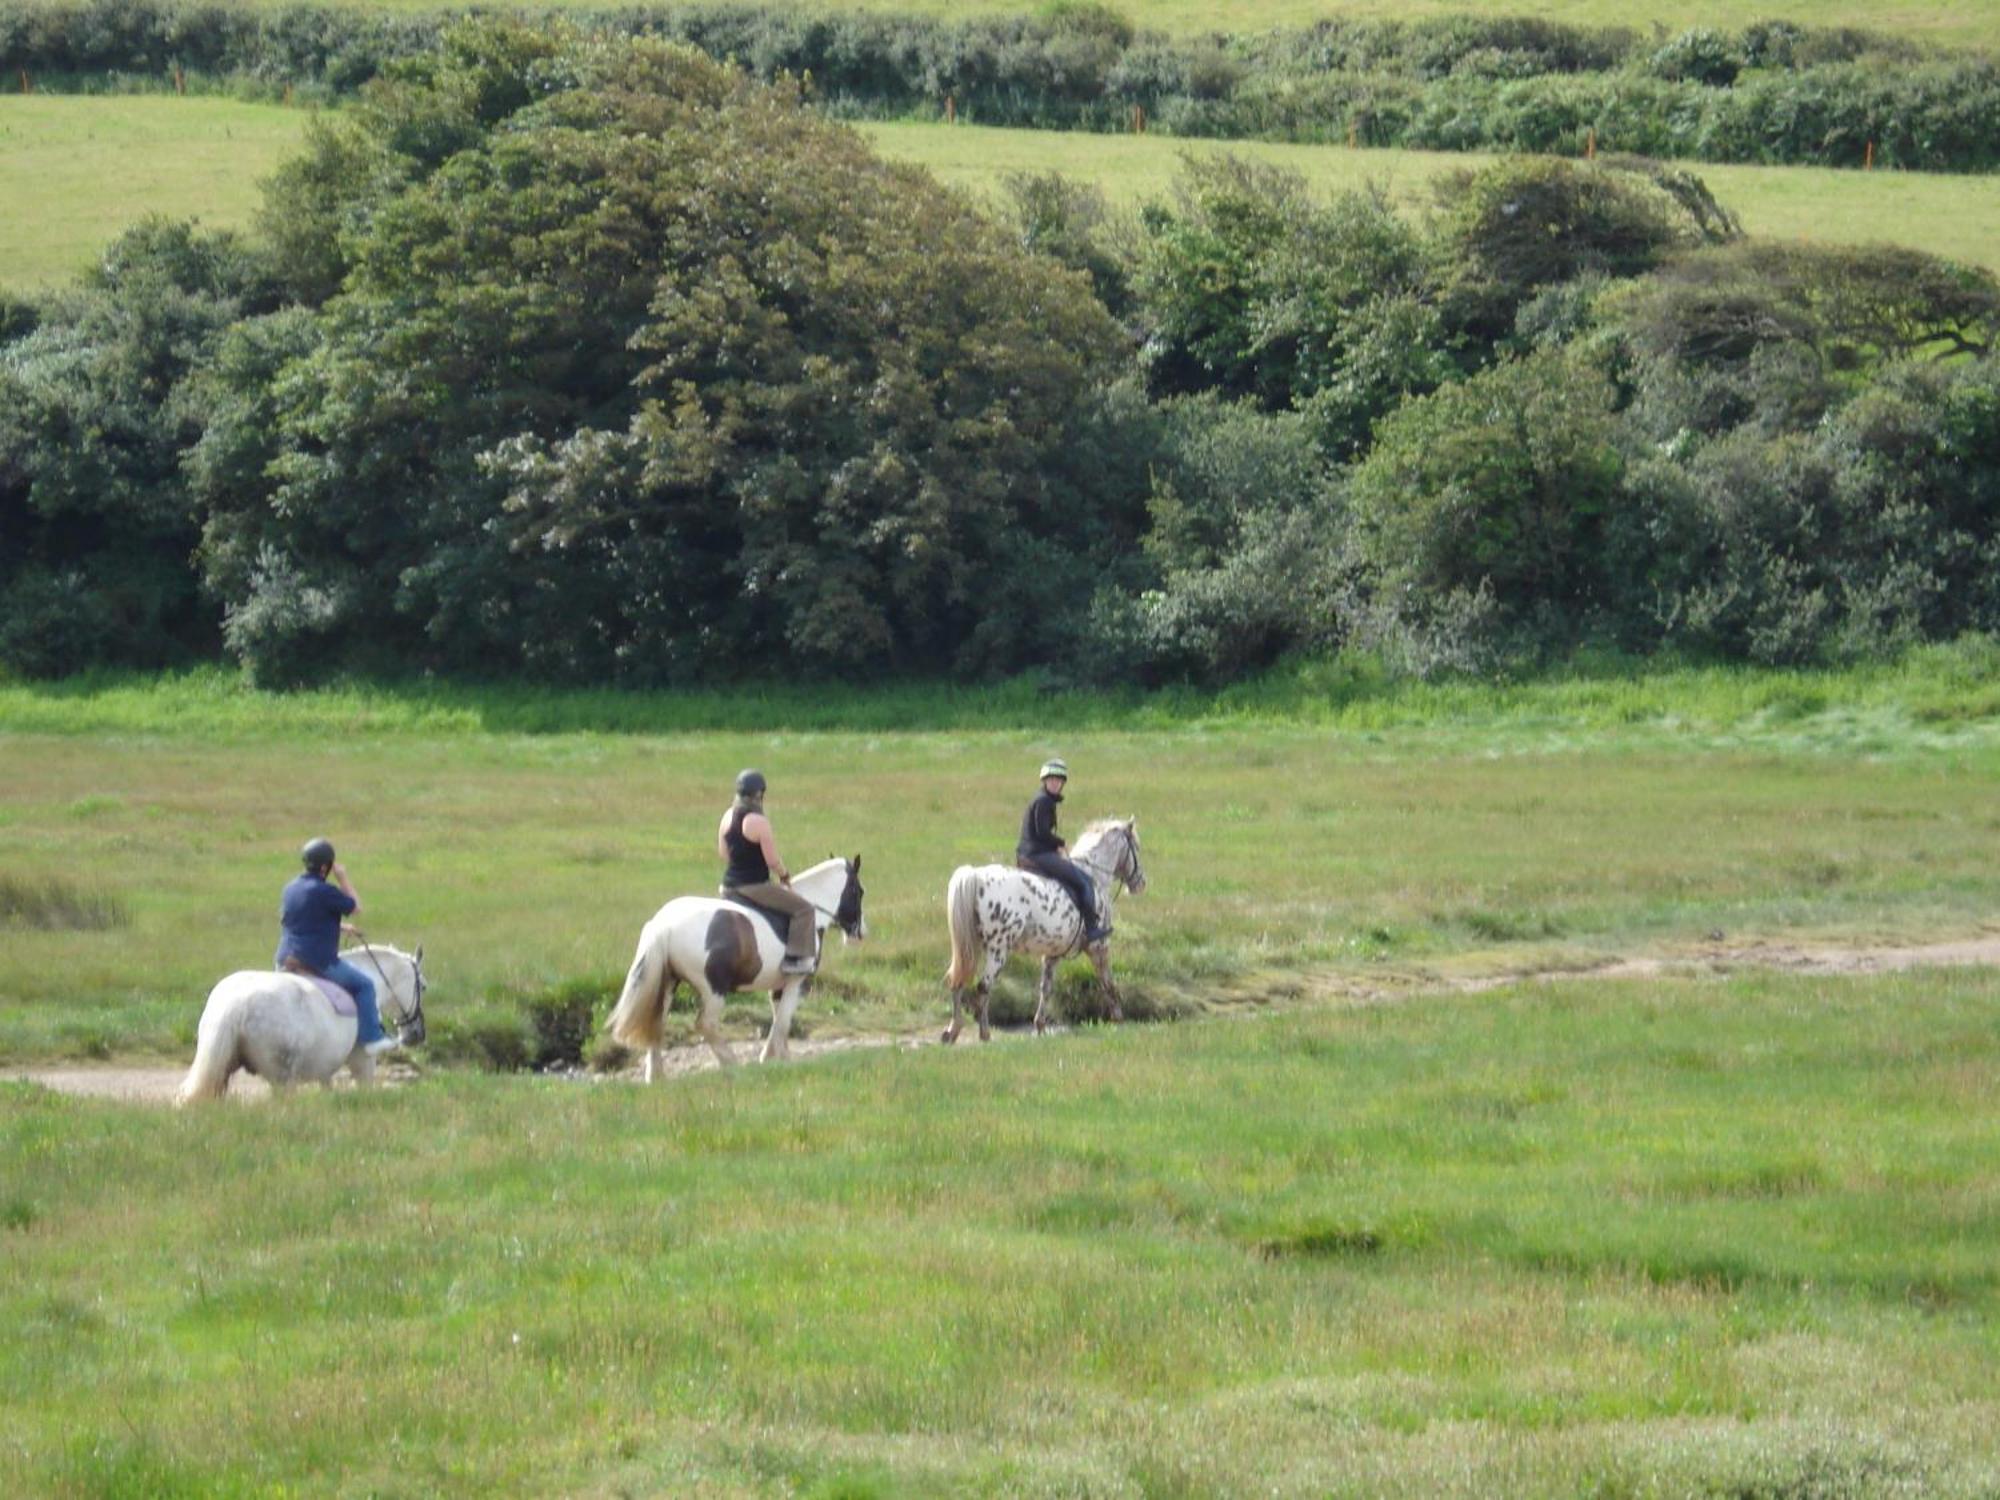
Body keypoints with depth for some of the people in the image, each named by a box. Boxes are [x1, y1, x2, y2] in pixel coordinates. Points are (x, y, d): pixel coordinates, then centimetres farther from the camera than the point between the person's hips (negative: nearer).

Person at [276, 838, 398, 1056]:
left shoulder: (290, 889, 11)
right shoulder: (325, 891, -15)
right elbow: (355, 908, -3)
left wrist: (340, 927, 28)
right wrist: (343, 878, 2)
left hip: (285, 962, 7)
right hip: (318, 962, -7)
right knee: (364, 985, 6)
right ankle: (372, 1038, 4)